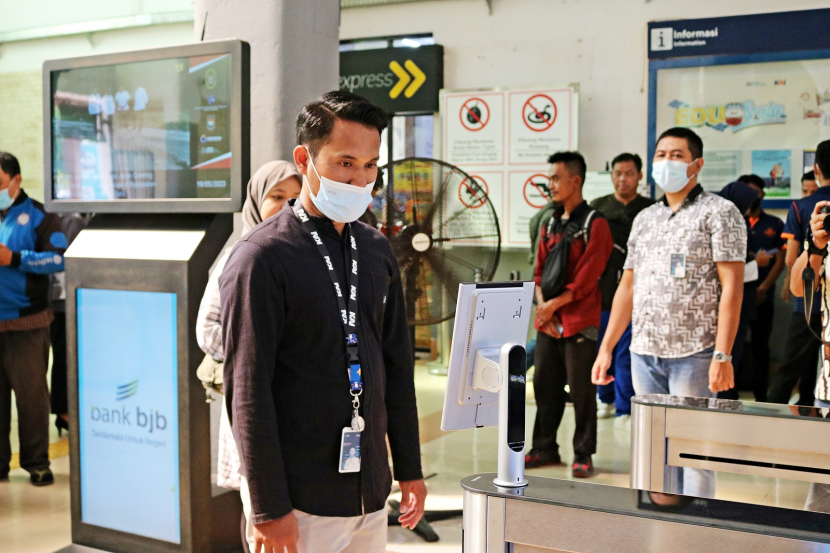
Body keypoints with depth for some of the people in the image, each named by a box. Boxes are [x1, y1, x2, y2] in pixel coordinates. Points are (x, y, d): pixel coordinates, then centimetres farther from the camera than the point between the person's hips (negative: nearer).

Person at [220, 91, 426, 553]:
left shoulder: (377, 250, 9)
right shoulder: (261, 258, -12)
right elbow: (248, 393, -13)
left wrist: (409, 468, 13)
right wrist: (268, 508, -14)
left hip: (371, 493, 6)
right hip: (300, 502, -6)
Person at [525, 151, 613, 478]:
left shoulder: (594, 224, -7)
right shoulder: (551, 224, 15)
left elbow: (587, 278, -13)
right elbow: (539, 270, 12)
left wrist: (554, 304, -12)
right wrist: (542, 307, -3)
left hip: (579, 322, -7)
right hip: (548, 321, 7)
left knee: (581, 389, -1)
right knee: (544, 385, 11)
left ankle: (583, 455, 9)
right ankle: (545, 448, 22)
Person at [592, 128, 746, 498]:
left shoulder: (719, 212, -2)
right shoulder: (644, 219, 16)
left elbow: (732, 286, -9)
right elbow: (627, 287, 18)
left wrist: (722, 355, -17)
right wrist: (606, 348, 12)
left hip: (693, 353, -6)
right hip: (644, 352, 6)